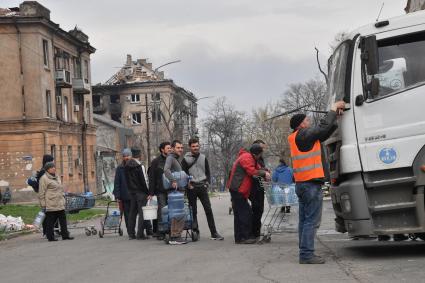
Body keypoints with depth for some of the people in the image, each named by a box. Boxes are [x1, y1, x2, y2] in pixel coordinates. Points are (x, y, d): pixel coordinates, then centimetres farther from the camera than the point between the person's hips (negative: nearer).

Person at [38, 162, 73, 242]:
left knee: (63, 219, 7)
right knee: (50, 221, -2)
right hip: (50, 205, -8)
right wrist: (43, 205, -14)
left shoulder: (56, 177, 19)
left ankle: (65, 235, 12)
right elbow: (41, 193, -11)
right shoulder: (44, 178, -8)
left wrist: (63, 200, 23)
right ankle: (50, 237, 4)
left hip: (60, 204, 8)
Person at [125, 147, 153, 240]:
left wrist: (130, 189, 18)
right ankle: (140, 234, -6)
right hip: (140, 191, -7)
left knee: (132, 212, 12)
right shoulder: (139, 166, -15)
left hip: (131, 191, 7)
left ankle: (131, 233, 14)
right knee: (142, 212, -3)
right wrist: (150, 193, -9)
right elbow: (143, 181, -15)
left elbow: (127, 180, 13)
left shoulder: (127, 166, 8)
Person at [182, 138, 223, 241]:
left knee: (208, 209, -5)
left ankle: (214, 233, -6)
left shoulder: (203, 158, 11)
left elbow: (208, 172, 15)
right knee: (193, 211, 2)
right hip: (192, 188, -2)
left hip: (202, 187, 2)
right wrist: (188, 184, -9)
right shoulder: (186, 159, 2)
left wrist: (207, 183, 2)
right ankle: (195, 231, 10)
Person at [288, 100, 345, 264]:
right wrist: (333, 109, 2)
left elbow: (325, 133, 19)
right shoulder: (304, 135, -10)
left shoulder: (297, 138, 18)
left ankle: (305, 253, 13)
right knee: (311, 221, -10)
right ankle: (307, 255, -12)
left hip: (301, 184, 10)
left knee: (305, 220, 10)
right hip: (311, 183, -10)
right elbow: (323, 127, -12)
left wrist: (336, 116, 15)